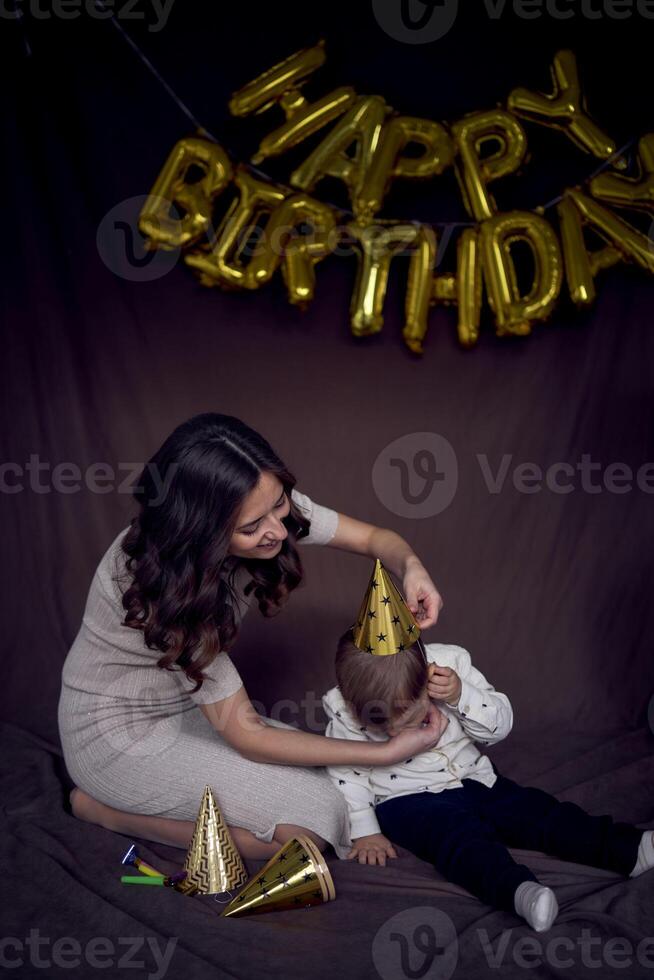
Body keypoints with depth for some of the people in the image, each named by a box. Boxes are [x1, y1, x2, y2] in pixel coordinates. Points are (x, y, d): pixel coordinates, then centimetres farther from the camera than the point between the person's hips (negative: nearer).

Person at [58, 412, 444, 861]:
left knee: (329, 777, -2)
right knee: (317, 817, -16)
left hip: (187, 702, 7)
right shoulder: (162, 584, -34)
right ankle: (104, 807, -4)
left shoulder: (268, 507, -19)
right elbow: (244, 733, -27)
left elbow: (374, 537, -5)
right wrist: (387, 752, -28)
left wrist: (412, 567, -30)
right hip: (121, 734, -7)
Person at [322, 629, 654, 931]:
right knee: (458, 833, -32)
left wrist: (461, 695, -26)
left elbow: (500, 725, -9)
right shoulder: (343, 710, -16)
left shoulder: (450, 662, -14)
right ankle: (517, 891, -53)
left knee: (538, 811, -12)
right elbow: (347, 772, -3)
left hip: (474, 778, 4)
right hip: (406, 801, -3)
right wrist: (364, 832, -8)